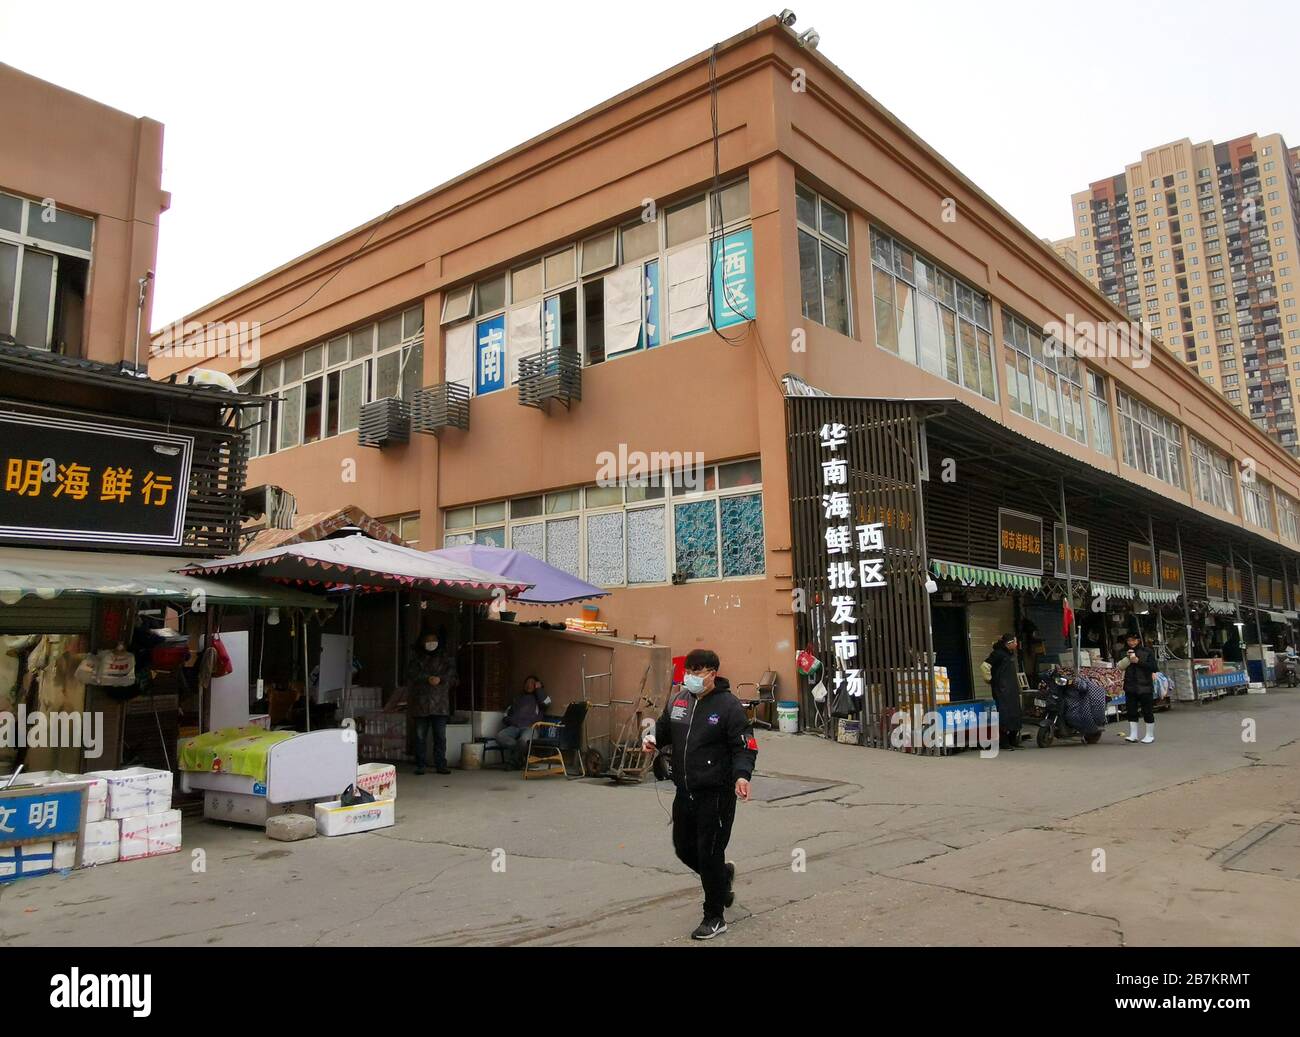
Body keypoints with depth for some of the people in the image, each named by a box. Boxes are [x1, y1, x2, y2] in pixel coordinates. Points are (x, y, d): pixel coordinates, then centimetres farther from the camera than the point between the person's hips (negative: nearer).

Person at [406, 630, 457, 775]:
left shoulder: (444, 655, 11)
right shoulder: (416, 655, 9)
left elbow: (451, 670, 0)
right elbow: (412, 672, -5)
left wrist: (440, 679, -18)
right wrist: (428, 678, -17)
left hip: (440, 701, 1)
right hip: (420, 701, 0)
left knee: (440, 735, 1)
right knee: (420, 735, 4)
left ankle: (441, 765, 6)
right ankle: (420, 765, 12)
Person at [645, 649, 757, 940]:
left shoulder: (728, 705, -14)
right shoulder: (678, 699, 4)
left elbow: (745, 747, -14)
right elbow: (665, 727, 19)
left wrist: (742, 775, -31)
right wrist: (654, 738, -2)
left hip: (716, 793, -7)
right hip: (685, 790, 7)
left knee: (709, 853, 0)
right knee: (684, 848, 16)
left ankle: (715, 918, 19)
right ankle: (723, 874, 45)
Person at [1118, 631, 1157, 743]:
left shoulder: (1147, 652, -2)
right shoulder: (1125, 652, 10)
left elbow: (1154, 668, -9)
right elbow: (1121, 666, 7)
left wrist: (1138, 661, -15)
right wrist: (1127, 658, -8)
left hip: (1145, 687, -4)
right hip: (1130, 687, 4)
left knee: (1147, 712, 3)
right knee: (1131, 711, 3)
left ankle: (1150, 735, 14)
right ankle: (1133, 735, 8)